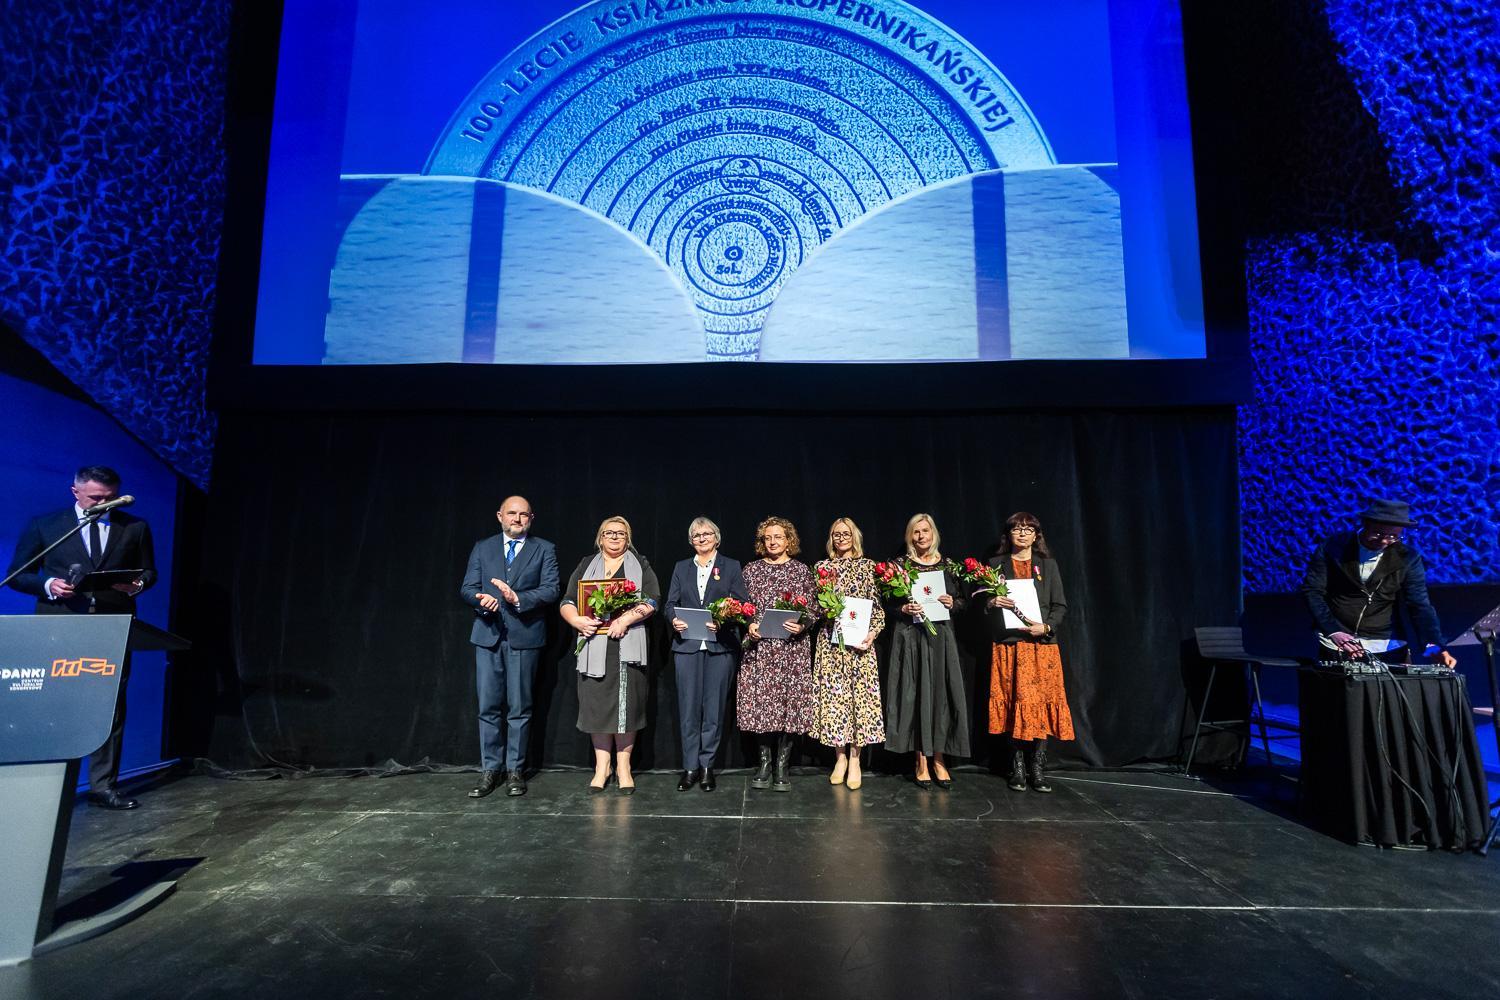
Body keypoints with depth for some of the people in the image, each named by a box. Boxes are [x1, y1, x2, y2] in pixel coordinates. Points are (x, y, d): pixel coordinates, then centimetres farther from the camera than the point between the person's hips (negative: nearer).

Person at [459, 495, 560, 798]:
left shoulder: (544, 549, 5)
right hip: (488, 635, 2)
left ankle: (515, 770, 17)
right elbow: (467, 588, 6)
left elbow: (550, 590, -6)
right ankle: (489, 770, 16)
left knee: (520, 708, 5)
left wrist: (518, 598, -20)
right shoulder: (482, 548, 12)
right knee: (488, 707, 5)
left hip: (524, 636, -2)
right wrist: (481, 599, -16)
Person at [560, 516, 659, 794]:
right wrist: (577, 620, -12)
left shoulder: (640, 566, 11)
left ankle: (623, 766, 8)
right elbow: (567, 602, 9)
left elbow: (651, 601, -1)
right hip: (593, 645, 2)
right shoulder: (586, 566, 16)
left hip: (627, 645, -1)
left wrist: (625, 619, -16)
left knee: (626, 703, -3)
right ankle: (602, 766, 12)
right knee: (596, 703, 0)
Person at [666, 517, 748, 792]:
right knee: (689, 707, 2)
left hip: (719, 645, -1)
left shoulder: (731, 567, 9)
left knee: (714, 707, 2)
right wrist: (674, 620, -10)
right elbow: (671, 603, 11)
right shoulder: (681, 568, 15)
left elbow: (741, 604, 2)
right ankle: (690, 767, 12)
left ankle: (706, 766, 15)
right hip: (687, 644, 2)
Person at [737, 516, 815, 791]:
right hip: (759, 646, 1)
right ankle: (764, 761, 16)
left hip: (792, 647, -1)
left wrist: (801, 626, -13)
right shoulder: (751, 570, 9)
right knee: (760, 703, 1)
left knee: (790, 701, 0)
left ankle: (782, 765, 12)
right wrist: (748, 625, -8)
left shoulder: (801, 570, 6)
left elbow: (811, 610, 6)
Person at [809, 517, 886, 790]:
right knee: (832, 694, 1)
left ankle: (855, 760, 9)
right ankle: (840, 757, 14)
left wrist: (872, 632, -11)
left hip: (859, 641, -1)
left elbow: (876, 604, 3)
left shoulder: (867, 566, 6)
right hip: (830, 641, 1)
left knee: (860, 693, -2)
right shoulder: (822, 567, 10)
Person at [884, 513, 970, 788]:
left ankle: (939, 758, 12)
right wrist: (904, 609, -16)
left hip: (941, 635, 2)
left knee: (941, 692, 1)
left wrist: (952, 603, -8)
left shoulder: (947, 564, 8)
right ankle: (921, 760, 9)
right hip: (910, 637, -2)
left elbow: (962, 600, 12)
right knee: (915, 693, 0)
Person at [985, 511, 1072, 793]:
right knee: (1014, 703, 0)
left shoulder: (1048, 564, 10)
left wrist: (1046, 627, -9)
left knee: (1042, 702, -2)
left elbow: (1060, 605, 8)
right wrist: (992, 603, -14)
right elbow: (981, 603, 8)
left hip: (1042, 645, 1)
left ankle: (1038, 769, 8)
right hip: (1008, 645, -1)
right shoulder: (995, 564, 8)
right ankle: (1017, 768, 9)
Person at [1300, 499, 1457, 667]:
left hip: (1385, 644, 2)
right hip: (1337, 638, -2)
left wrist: (1433, 645, -21)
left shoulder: (1408, 558, -3)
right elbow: (1312, 591, -7)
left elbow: (1420, 606, -5)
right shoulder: (1334, 546, -8)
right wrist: (1333, 631, -18)